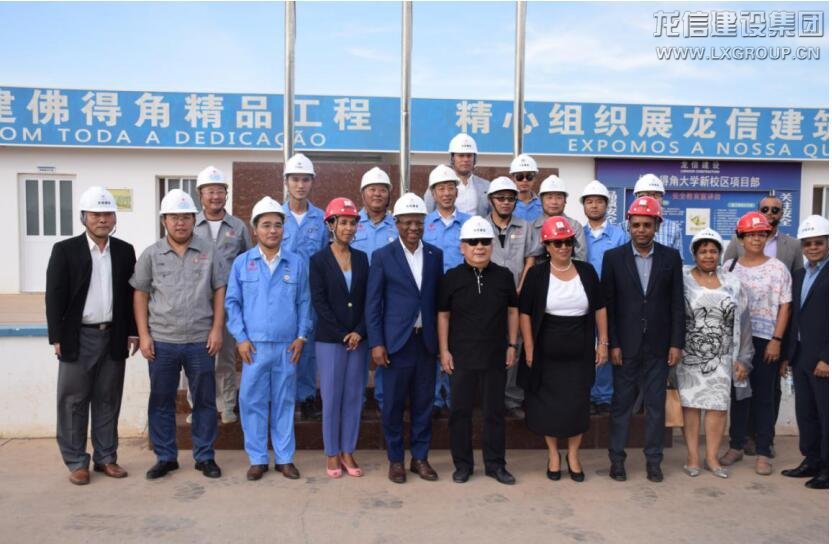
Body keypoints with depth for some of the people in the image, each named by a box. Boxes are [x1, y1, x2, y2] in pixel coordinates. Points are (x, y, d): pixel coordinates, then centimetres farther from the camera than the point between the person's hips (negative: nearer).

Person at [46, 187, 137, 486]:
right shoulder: (65, 250, -3)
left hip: (114, 337, 3)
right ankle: (76, 462, 16)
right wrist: (57, 337, -9)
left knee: (108, 401, 10)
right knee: (73, 402, 4)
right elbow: (54, 296, -5)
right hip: (78, 338, -2)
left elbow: (132, 294, 9)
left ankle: (106, 457, 20)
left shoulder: (125, 251, 6)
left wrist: (133, 331, 5)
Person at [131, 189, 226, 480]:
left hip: (200, 341, 0)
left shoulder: (208, 251, 2)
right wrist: (143, 335, -1)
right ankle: (165, 457, 24)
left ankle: (205, 457, 20)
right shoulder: (151, 254, 4)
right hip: (161, 341, 1)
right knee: (161, 402, 10)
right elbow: (140, 295, 5)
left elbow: (220, 291, 3)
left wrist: (217, 329, -4)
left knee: (205, 401, 7)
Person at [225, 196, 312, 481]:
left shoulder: (297, 263, 4)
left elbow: (304, 302, 7)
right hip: (254, 345, 0)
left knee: (284, 402, 8)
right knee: (253, 402, 4)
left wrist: (302, 336, 0)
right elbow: (232, 302, 4)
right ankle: (257, 458, 18)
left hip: (288, 346, 0)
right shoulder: (242, 263, 3)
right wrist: (240, 338, -3)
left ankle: (284, 458, 20)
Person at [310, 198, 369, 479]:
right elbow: (319, 302, -7)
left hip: (358, 339, 3)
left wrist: (359, 332, -7)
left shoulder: (362, 258, 9)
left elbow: (368, 300, 6)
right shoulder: (318, 260, -2)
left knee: (354, 397, 7)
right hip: (329, 340, -3)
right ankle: (332, 453, 16)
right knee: (332, 397, 3)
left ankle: (348, 451, 19)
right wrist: (342, 335, -12)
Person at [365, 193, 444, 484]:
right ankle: (395, 459, 21)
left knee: (423, 402, 10)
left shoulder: (435, 255, 7)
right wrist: (376, 343, -9)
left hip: (427, 340, 3)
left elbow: (439, 298, 10)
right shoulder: (382, 256, -3)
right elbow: (372, 304, -4)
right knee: (393, 404, 6)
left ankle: (420, 457, 25)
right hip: (396, 341, -3)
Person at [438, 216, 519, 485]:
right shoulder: (451, 278, -3)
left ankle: (495, 463, 23)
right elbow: (443, 315, 1)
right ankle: (463, 464, 21)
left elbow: (512, 311, 9)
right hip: (461, 356, -1)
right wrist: (444, 350, -3)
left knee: (495, 410, 10)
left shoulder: (504, 276, 1)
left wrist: (512, 345, 4)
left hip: (495, 356, 1)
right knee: (460, 410, 7)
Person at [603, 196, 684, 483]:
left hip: (658, 346, 1)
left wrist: (677, 343, -2)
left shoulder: (671, 257, 2)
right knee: (621, 404, 8)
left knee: (656, 405, 9)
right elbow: (607, 304, -3)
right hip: (625, 346, -1)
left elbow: (677, 304, 3)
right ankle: (617, 458, 19)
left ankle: (653, 460, 21)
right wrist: (612, 343, -7)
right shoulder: (613, 257, -2)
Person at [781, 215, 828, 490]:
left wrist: (826, 358, -18)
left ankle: (826, 468, 14)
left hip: (822, 359, -7)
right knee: (805, 413, 13)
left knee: (825, 414, 3)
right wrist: (788, 355, 13)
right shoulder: (799, 276, 14)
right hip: (801, 357, 7)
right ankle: (811, 461, 24)